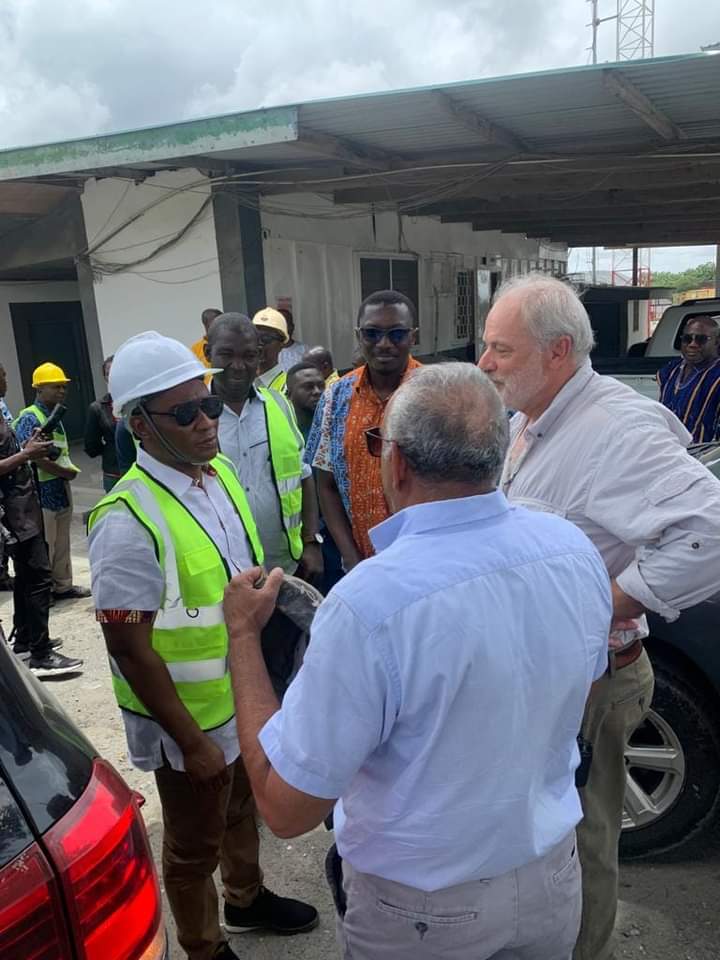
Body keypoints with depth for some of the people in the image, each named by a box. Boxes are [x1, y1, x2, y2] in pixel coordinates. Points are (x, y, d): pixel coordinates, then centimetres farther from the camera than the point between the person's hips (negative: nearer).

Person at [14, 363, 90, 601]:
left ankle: (62, 585, 28)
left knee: (62, 543, 16)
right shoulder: (29, 418, -14)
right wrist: (66, 472, -14)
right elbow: (33, 456, -24)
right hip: (42, 491, -8)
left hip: (61, 488, 8)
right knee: (44, 545, 2)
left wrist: (69, 471, -1)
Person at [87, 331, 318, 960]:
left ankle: (246, 897, 56)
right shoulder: (128, 521, -29)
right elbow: (131, 649, -23)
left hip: (246, 697, 7)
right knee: (195, 845, 18)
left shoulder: (220, 472, -5)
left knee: (242, 808, 29)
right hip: (190, 719, -7)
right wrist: (192, 741, -17)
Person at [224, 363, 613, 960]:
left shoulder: (370, 603, -34)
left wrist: (243, 632, -16)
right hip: (553, 873, 5)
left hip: (423, 908, -4)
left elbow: (286, 809, -23)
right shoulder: (575, 549, -15)